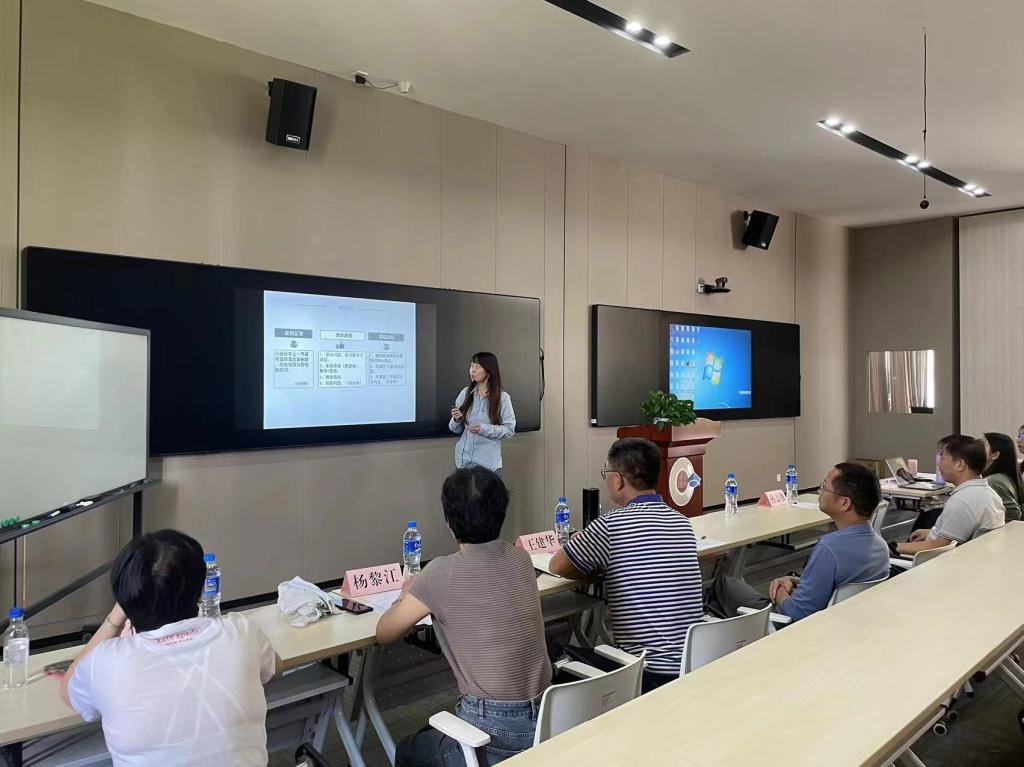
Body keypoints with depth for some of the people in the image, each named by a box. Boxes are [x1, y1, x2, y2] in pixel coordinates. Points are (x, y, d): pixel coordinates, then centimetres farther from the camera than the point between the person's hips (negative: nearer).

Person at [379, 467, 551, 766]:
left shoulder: (442, 573, -17)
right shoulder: (521, 560, -1)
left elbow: (384, 634, -3)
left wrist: (408, 596, 14)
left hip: (496, 730, -5)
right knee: (435, 730, 31)